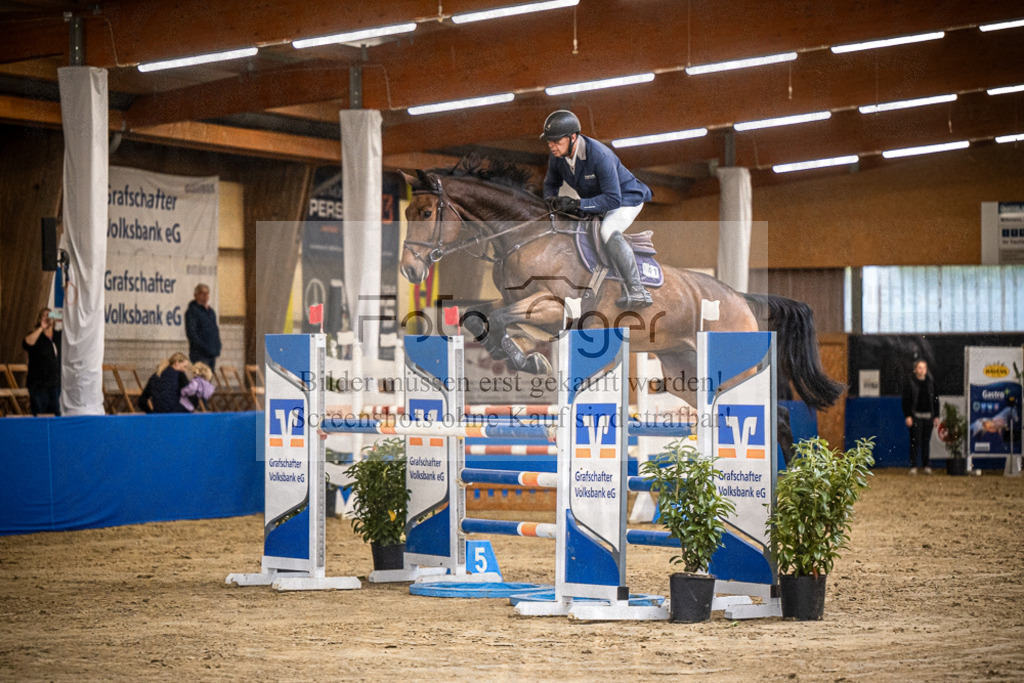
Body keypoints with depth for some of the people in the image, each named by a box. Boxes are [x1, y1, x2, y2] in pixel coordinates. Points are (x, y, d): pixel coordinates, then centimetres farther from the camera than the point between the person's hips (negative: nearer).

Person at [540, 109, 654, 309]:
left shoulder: (598, 155, -34)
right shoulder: (557, 156, -12)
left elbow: (613, 199, -35)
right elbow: (551, 182, 9)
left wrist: (578, 204, -40)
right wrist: (551, 199, -15)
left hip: (625, 198, -9)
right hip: (594, 201, 9)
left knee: (608, 232, -35)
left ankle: (638, 292, -37)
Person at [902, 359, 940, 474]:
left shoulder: (931, 383, 9)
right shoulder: (910, 383, -1)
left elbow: (935, 400, 14)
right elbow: (906, 401, -1)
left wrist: (936, 416, 9)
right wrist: (908, 416, -8)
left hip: (928, 416, 3)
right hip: (915, 416, -3)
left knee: (926, 442, 5)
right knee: (915, 441, -5)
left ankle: (927, 466, 10)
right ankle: (913, 466, -1)